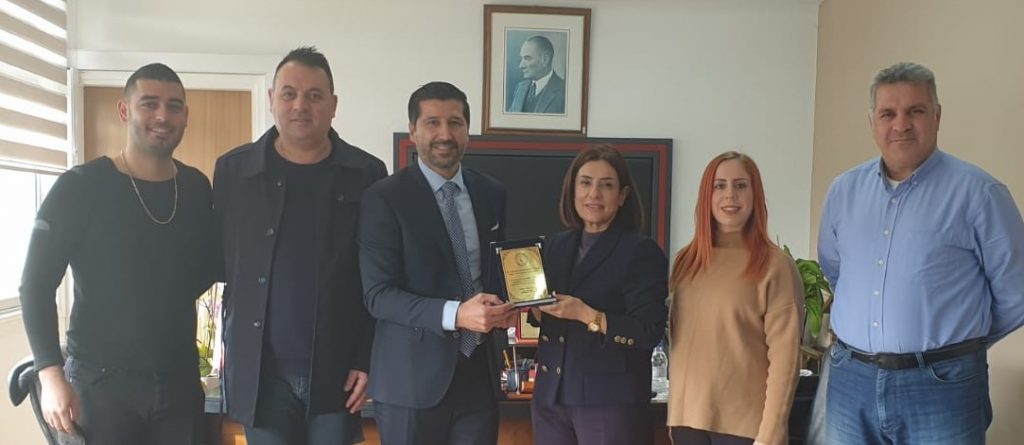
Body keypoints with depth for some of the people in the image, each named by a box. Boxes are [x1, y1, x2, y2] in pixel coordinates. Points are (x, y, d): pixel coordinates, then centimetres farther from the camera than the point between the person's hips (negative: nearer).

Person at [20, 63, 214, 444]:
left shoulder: (197, 189, 4)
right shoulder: (80, 188, -8)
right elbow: (36, 285, -8)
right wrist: (51, 375, -16)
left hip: (179, 380, 4)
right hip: (100, 381, -3)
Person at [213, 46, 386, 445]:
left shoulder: (366, 174, -1)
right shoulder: (233, 170, 2)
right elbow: (217, 260, 5)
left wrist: (368, 360, -4)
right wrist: (230, 343, 0)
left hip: (336, 368, 0)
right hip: (260, 370, 1)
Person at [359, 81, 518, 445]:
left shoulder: (492, 193, 7)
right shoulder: (385, 197, -8)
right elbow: (378, 295, -13)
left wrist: (505, 306, -5)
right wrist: (454, 314, -26)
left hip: (480, 372, 4)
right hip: (413, 377, -4)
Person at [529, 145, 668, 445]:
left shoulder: (642, 251, -8)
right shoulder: (554, 246, 9)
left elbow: (650, 332, -13)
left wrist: (586, 315, -21)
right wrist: (534, 309, -5)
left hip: (610, 401, -5)